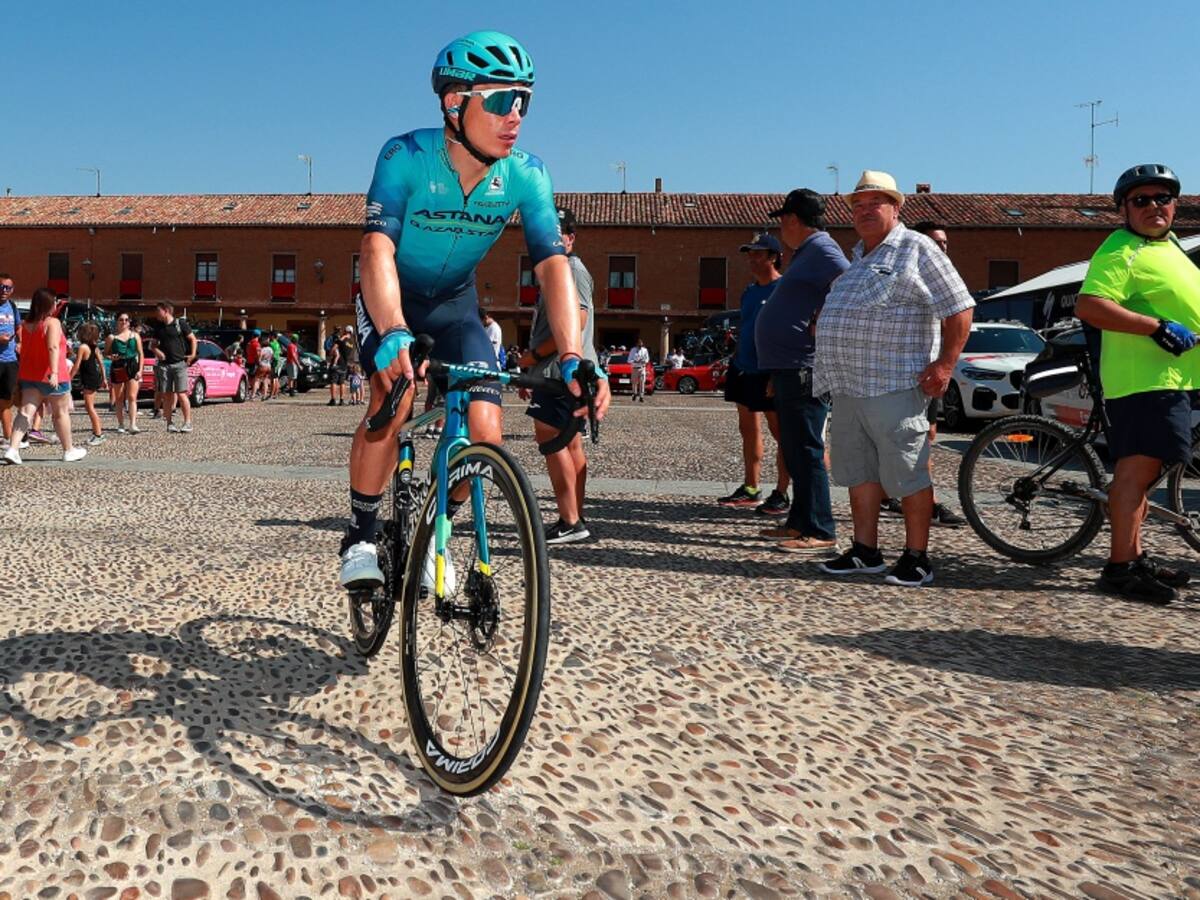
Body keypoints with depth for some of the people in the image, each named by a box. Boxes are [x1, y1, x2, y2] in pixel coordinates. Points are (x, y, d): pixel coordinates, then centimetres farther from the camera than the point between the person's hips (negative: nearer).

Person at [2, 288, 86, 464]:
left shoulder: (26, 324, 9)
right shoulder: (53, 323, -13)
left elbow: (25, 348, 19)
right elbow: (53, 347, -26)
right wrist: (54, 372, -35)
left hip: (28, 375, 6)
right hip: (52, 377, -6)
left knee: (25, 412, -1)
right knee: (61, 413, 8)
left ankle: (12, 449, -17)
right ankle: (69, 451, 20)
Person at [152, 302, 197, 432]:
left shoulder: (180, 324, -1)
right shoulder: (159, 327, 13)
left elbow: (192, 339, 5)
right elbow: (154, 344, 21)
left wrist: (192, 355, -3)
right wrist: (157, 351, -1)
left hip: (180, 364, -5)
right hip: (164, 364, 5)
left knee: (181, 394, -9)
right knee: (166, 395, 4)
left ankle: (187, 422, -3)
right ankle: (169, 423, 10)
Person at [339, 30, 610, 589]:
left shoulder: (527, 176, -19)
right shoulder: (406, 157, -27)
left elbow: (553, 266, -26)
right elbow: (377, 249, -38)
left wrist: (573, 360, -41)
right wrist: (394, 336, -56)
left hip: (455, 303, 3)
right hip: (391, 300, -2)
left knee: (486, 433, -14)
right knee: (393, 400, -30)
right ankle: (361, 537, -7)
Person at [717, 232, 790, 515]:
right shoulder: (749, 291, 14)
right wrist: (733, 360, 17)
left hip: (769, 373, -9)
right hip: (744, 369, 9)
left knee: (780, 433, -2)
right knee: (747, 428, 12)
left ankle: (781, 494, 4)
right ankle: (750, 489, 21)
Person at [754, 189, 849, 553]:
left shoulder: (821, 249, -10)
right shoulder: (806, 253, 21)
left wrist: (819, 326, -18)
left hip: (803, 368, -11)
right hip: (788, 366, 11)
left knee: (805, 451, -8)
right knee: (795, 451, 14)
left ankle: (819, 531, -4)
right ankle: (799, 522, 22)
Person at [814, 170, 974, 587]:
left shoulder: (917, 249, -2)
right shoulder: (857, 256, 21)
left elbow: (960, 309, -6)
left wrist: (945, 364, -14)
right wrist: (831, 371, 20)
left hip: (894, 387, -8)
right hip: (847, 388, 8)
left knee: (907, 474, -4)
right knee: (858, 471, 11)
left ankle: (917, 557, 4)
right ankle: (865, 551, 19)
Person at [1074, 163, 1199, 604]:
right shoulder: (1120, 249, -11)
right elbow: (1088, 306, -24)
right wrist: (1158, 328, -26)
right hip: (1144, 378, -10)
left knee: (1142, 470, 13)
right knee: (1137, 468, -12)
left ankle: (1135, 556, 21)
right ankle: (1121, 567, -10)